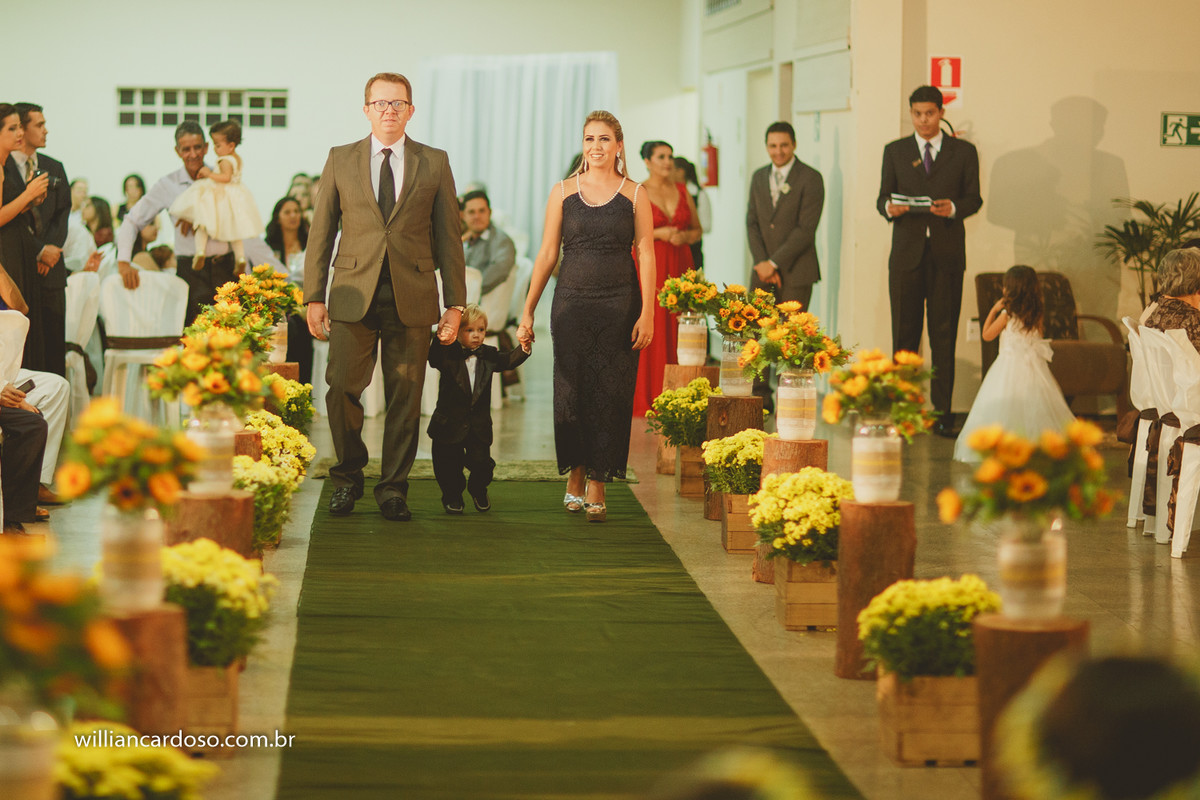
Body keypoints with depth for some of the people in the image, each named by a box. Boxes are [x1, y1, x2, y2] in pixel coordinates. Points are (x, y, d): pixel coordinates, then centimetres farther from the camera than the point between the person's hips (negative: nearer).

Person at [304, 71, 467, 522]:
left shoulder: (434, 164, 9)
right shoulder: (340, 160, 10)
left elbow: (448, 236, 8)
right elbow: (321, 233, 9)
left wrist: (455, 303, 3)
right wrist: (314, 297, 2)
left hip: (412, 298, 0)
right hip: (354, 297, 0)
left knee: (405, 397, 1)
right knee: (342, 390, -6)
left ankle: (393, 489, 12)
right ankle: (348, 478, 13)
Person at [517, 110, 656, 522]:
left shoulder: (634, 195, 3)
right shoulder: (563, 192, 6)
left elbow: (646, 255, 1)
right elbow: (547, 255, 7)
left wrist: (647, 314, -7)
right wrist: (527, 312, 3)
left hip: (619, 304, -1)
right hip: (572, 303, 1)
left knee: (610, 394, -2)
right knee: (572, 391, 2)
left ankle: (597, 488, 5)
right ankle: (575, 477, 20)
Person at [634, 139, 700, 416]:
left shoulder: (682, 191, 13)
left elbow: (697, 230, 18)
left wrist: (684, 236, -4)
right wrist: (657, 234, -14)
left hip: (679, 267, 4)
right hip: (648, 266, -4)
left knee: (677, 333, 0)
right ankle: (645, 401, -2)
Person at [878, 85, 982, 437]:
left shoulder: (964, 151, 10)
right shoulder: (895, 151, 12)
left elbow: (974, 198, 7)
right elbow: (882, 197, 9)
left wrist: (953, 207, -15)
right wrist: (889, 207, -15)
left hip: (947, 253, -1)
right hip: (906, 252, 1)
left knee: (944, 335, -2)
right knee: (904, 333, -1)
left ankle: (942, 414, 0)